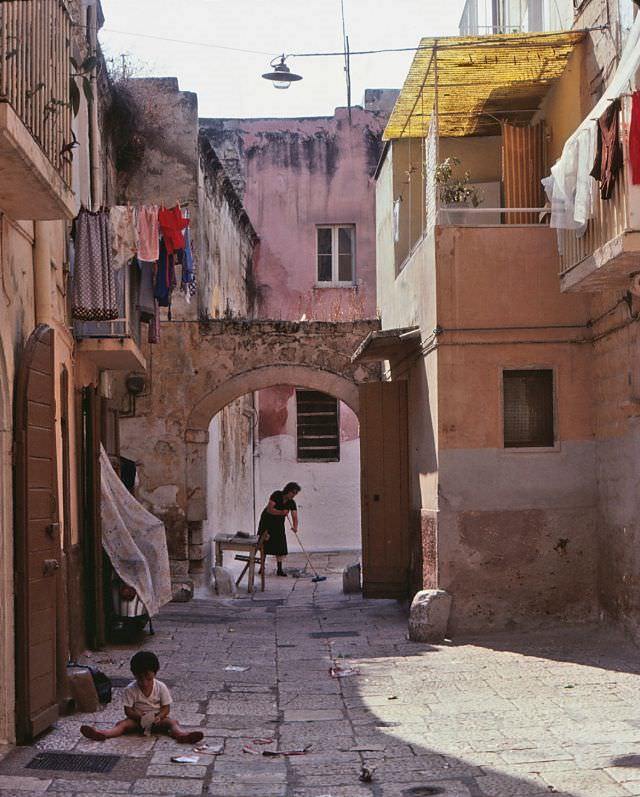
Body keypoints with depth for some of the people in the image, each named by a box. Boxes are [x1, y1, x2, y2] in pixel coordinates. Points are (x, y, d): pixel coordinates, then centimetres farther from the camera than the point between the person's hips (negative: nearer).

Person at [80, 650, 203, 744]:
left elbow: (166, 708, -5)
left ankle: (181, 734, -58)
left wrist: (159, 717, -25)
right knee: (122, 724, -24)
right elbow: (128, 710, -7)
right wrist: (139, 716, -26)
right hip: (137, 719, 0)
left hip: (156, 718, 0)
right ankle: (102, 734, -49)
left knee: (171, 722, -27)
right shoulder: (130, 689, -7)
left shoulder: (161, 687, -6)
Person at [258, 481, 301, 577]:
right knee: (265, 544, 2)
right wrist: (281, 512, -41)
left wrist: (295, 527, -38)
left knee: (280, 546, -4)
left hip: (279, 524, 4)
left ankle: (279, 569, -3)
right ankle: (262, 566, 14)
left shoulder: (292, 503, -10)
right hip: (267, 521, -3)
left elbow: (294, 517, -19)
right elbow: (269, 509, -27)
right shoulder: (277, 495, -21)